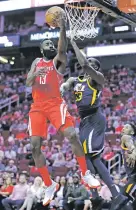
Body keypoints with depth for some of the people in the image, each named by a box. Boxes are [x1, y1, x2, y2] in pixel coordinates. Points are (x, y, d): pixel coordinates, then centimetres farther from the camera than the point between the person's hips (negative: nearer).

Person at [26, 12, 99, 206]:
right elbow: (28, 83, 9)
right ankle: (49, 186, 5)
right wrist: (34, 74, -14)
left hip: (55, 103, -4)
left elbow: (62, 49, -16)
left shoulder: (58, 60, 8)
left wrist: (62, 29, -31)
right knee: (35, 147, -6)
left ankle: (85, 173, -5)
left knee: (72, 135, -22)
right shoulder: (36, 62, 20)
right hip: (37, 106, 4)